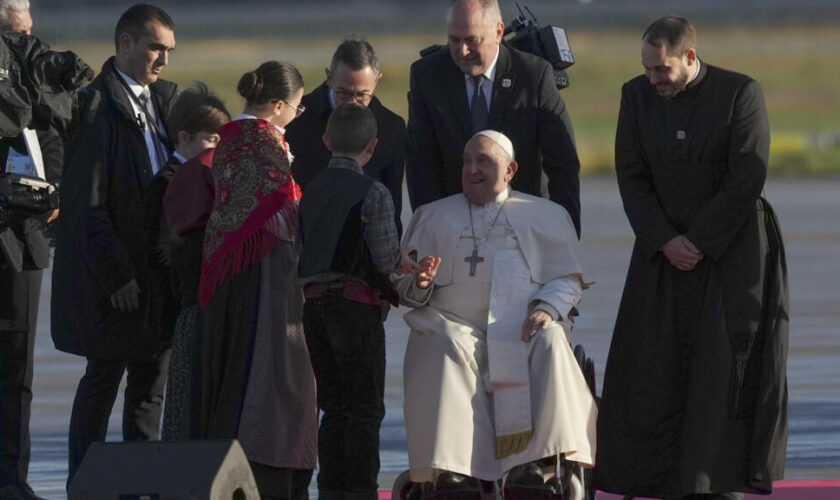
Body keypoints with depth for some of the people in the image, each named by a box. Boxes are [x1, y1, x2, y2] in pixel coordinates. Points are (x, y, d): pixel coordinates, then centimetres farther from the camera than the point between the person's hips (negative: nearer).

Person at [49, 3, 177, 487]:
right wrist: (115, 274, -17)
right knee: (105, 377, 0)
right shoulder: (95, 105, -12)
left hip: (159, 265, 7)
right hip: (114, 271, -7)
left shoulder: (165, 99, 11)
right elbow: (86, 204, -15)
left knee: (152, 380, 8)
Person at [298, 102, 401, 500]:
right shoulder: (373, 193, -8)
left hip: (312, 301, 6)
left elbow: (300, 251, 7)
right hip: (356, 301, -5)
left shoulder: (310, 191, 9)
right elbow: (388, 259, -10)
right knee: (365, 407, 0)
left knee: (334, 405, 11)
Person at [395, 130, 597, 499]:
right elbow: (404, 288, 18)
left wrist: (547, 308, -11)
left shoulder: (547, 216, 19)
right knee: (446, 352, -35)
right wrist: (419, 285, -7)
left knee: (550, 345, -34)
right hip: (454, 326, 0)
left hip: (523, 330, 0)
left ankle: (534, 469, -40)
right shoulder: (433, 217, 23)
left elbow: (569, 280, 10)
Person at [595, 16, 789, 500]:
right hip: (664, 248, 4)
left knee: (728, 365, -7)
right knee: (656, 366, -2)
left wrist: (698, 242, -14)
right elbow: (632, 177, 0)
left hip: (731, 247, -4)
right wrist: (667, 242, -12)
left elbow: (745, 182, -14)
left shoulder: (741, 94, -11)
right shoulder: (637, 95, 0)